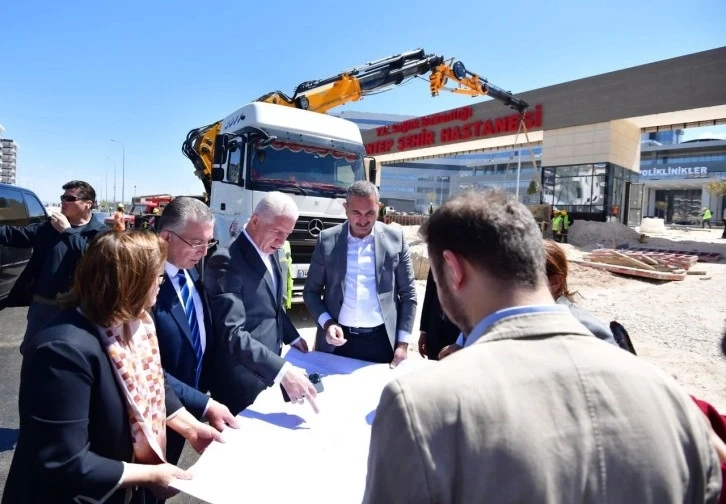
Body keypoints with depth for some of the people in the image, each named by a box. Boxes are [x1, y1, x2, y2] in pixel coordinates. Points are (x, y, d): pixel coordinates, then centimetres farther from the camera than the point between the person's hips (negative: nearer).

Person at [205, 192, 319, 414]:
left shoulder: (270, 252, 5)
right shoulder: (227, 262, -23)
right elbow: (232, 333, -30)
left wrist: (292, 337, 17)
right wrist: (282, 370, -36)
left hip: (269, 373, 8)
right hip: (243, 381, -8)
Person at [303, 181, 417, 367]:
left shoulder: (395, 237, -2)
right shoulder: (327, 240, -2)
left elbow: (408, 293, 2)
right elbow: (311, 291, 5)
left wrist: (403, 343, -2)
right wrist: (327, 323, -11)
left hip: (381, 340, 0)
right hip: (337, 340, 1)